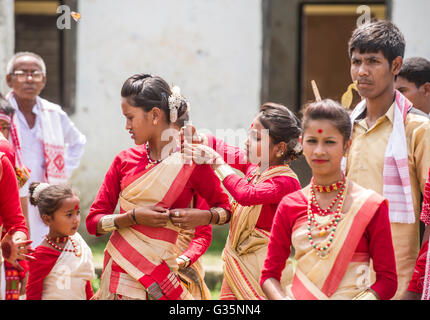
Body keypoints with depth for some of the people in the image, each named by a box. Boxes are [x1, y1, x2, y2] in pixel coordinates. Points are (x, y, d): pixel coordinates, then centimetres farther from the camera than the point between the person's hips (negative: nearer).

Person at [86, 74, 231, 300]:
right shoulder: (125, 160, 6)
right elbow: (94, 222, 5)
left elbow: (224, 209, 12)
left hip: (159, 270, -2)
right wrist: (134, 217, -12)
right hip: (119, 270, 2)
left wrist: (203, 216, -10)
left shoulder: (191, 162, -1)